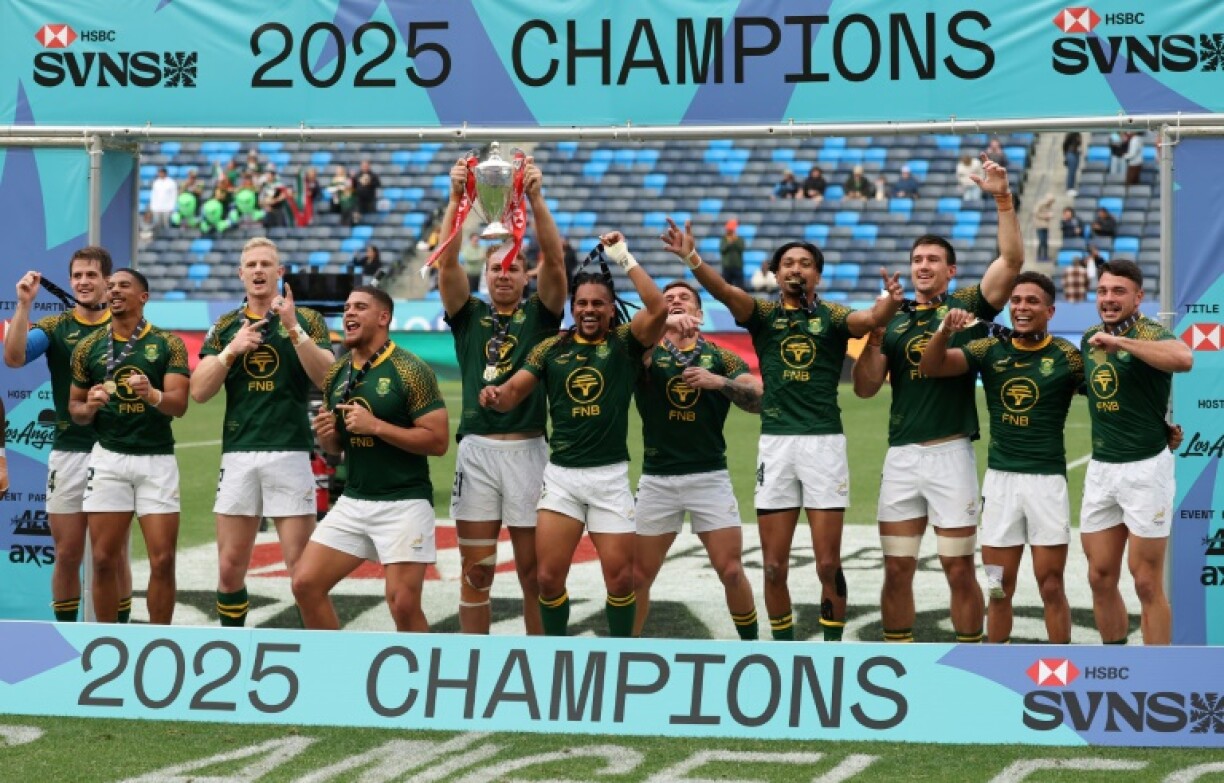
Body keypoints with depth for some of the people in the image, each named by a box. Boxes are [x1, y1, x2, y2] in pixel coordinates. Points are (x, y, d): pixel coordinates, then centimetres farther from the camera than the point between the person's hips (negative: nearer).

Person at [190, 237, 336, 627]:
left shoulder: (306, 320, 5)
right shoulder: (225, 326, 13)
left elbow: (327, 378, -9)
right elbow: (199, 392, 6)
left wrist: (293, 328, -18)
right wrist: (231, 350, -8)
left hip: (290, 452, -3)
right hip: (238, 453, 3)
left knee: (301, 566, -6)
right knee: (230, 567, 5)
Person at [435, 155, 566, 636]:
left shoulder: (540, 314, 9)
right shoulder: (468, 315, 12)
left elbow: (554, 260, -5)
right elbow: (447, 262, -1)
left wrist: (535, 198, -15)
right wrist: (457, 198, -13)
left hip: (528, 450, -1)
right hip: (476, 449, 1)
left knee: (534, 570, 2)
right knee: (476, 571, 4)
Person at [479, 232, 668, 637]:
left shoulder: (625, 342, 0)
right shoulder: (552, 348, 7)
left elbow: (658, 308, -18)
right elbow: (512, 394, 5)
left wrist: (625, 259, -15)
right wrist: (495, 395, -19)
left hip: (610, 475, -2)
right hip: (561, 474, 2)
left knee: (620, 576, 0)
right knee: (548, 576, -1)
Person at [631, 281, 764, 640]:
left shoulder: (719, 357, 6)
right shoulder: (649, 352, 5)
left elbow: (760, 400, -5)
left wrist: (719, 382, -20)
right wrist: (663, 324, -37)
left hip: (710, 476, 0)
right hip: (656, 479, 0)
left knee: (731, 571, -4)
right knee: (638, 575, 2)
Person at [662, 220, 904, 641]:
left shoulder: (832, 316, 4)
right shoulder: (763, 314, 8)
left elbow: (869, 319, -16)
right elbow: (724, 291, -10)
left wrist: (890, 302, -39)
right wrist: (692, 257, -29)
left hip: (824, 442, -2)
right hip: (775, 444, 2)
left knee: (828, 565, -2)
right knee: (774, 567, 4)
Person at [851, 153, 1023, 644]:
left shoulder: (967, 307, 4)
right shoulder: (894, 320, 12)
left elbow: (1012, 260, -9)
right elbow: (865, 388, 7)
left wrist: (1002, 197, -16)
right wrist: (872, 334, -8)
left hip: (951, 452, -3)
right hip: (901, 455, 3)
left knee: (959, 570, 0)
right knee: (897, 570, 5)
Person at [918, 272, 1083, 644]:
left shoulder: (1066, 356, -3)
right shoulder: (991, 349, 4)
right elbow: (930, 367, -6)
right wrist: (945, 331, -25)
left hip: (1047, 479, -3)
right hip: (1000, 479, 3)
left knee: (1051, 587, 0)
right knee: (999, 588, 8)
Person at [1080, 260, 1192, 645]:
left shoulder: (1149, 333, -11)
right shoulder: (1090, 338, 10)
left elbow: (1184, 358, -36)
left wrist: (1120, 342, -32)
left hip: (1145, 468, -7)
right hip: (1100, 468, 7)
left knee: (1147, 583, -3)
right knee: (1100, 578, 10)